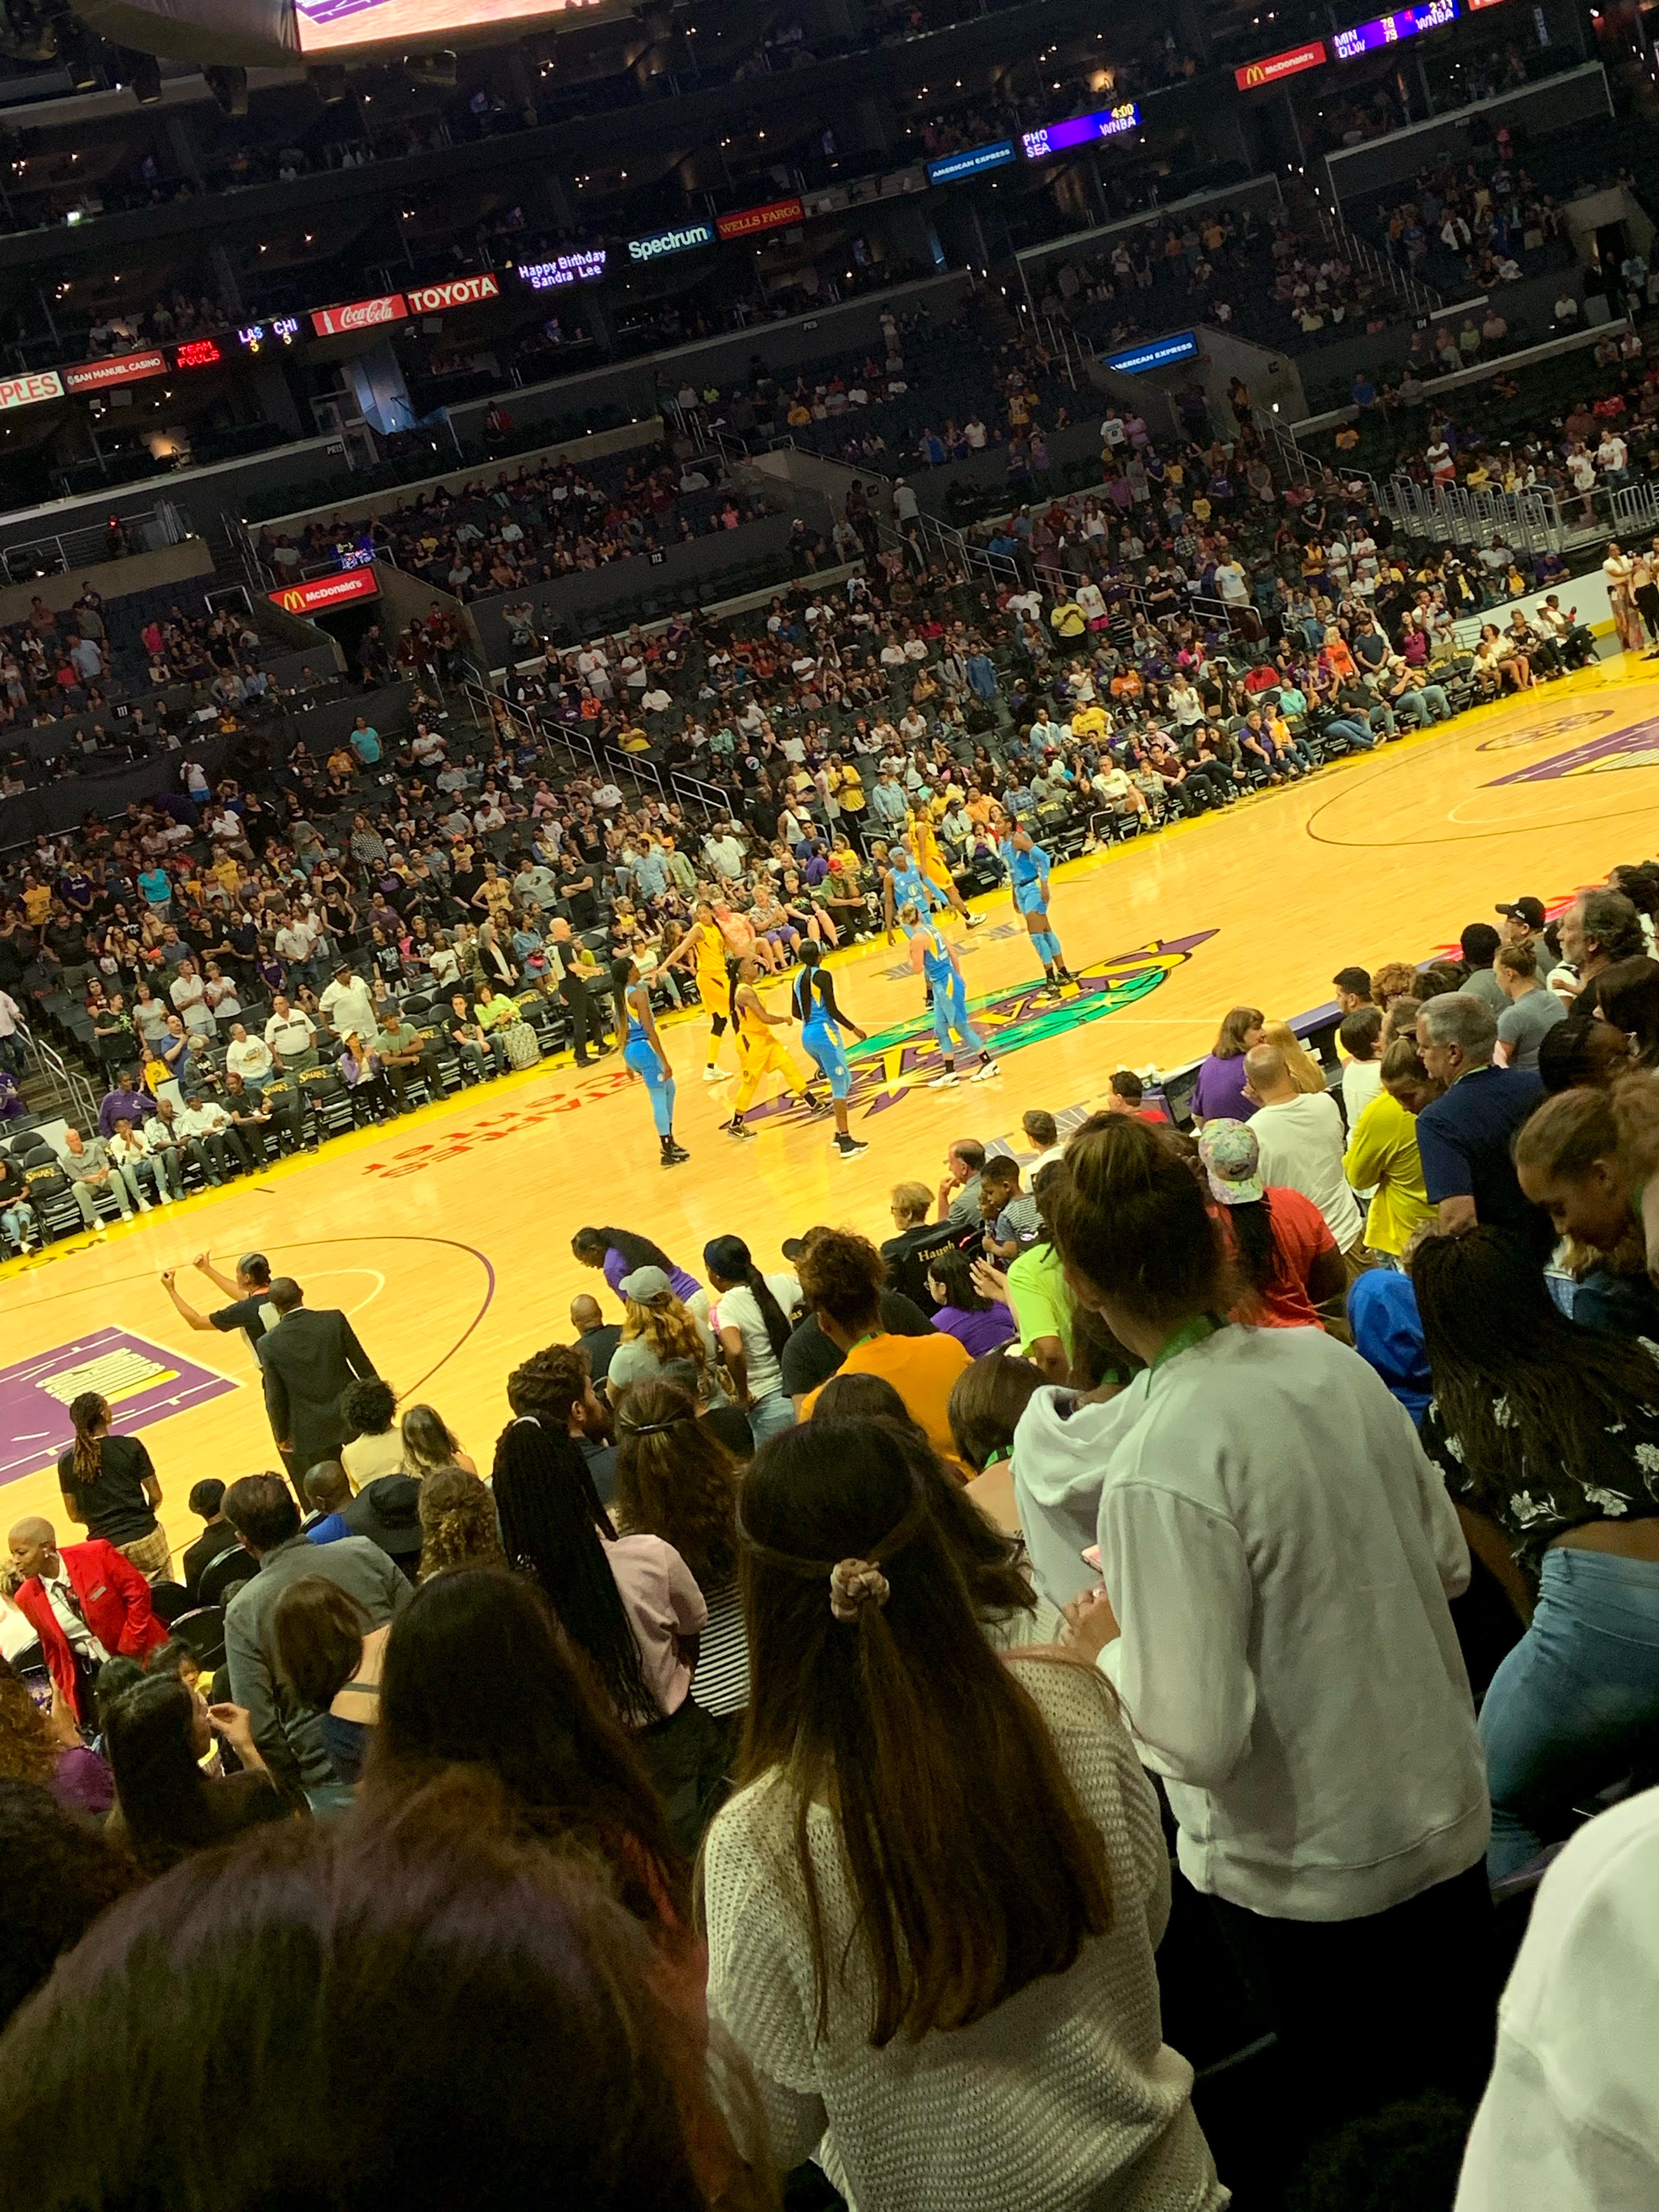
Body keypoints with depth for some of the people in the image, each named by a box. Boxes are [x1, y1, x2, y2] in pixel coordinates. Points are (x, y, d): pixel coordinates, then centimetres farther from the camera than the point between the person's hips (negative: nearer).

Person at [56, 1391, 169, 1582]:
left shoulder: (68, 1463, -2)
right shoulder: (131, 1447, -9)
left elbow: (75, 1516, 5)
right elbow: (156, 1497, -3)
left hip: (107, 1548, 2)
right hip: (145, 1538, -2)